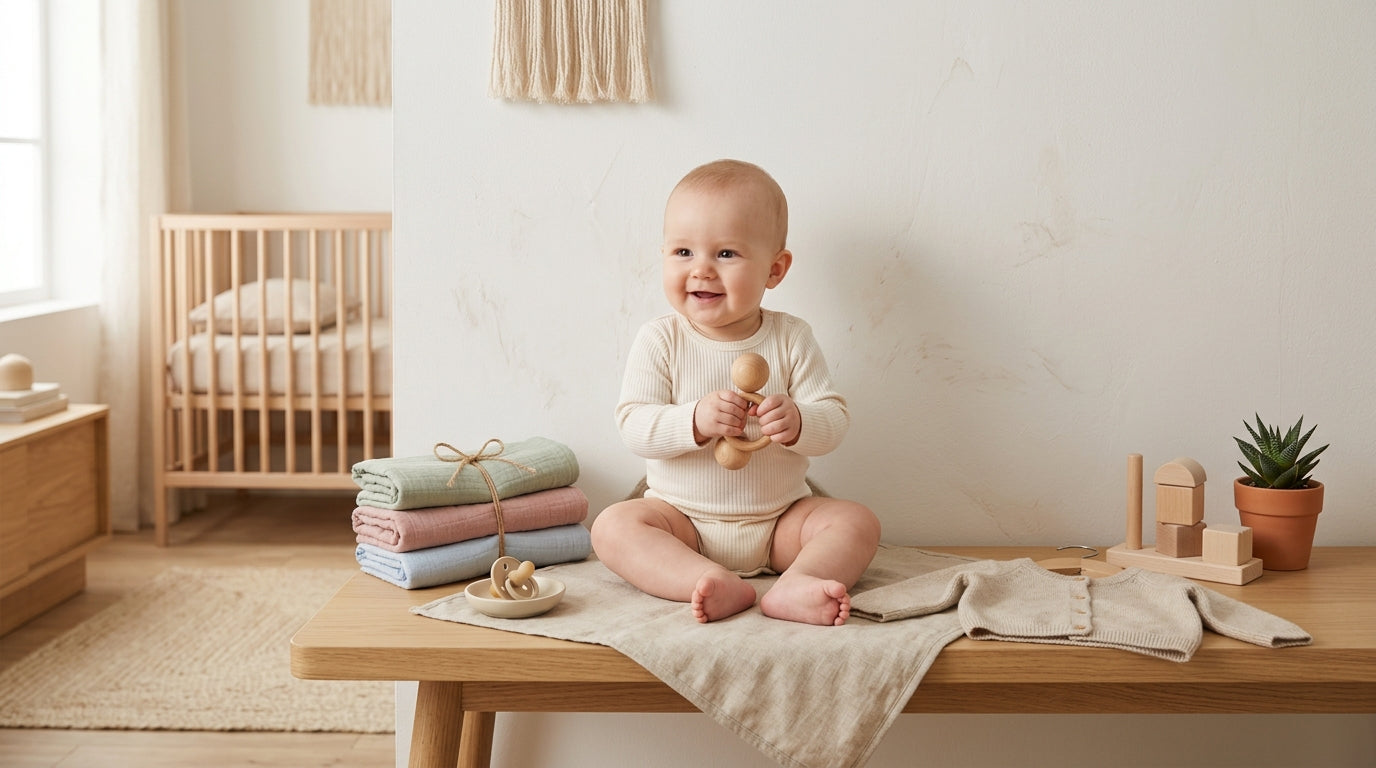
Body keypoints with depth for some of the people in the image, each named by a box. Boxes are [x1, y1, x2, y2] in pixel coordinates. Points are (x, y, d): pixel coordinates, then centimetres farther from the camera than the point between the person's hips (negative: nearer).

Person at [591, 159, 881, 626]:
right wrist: (695, 421, -32)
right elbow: (632, 426, -14)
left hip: (780, 520, 1)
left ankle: (795, 586, -41)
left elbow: (834, 421, -7)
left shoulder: (790, 339, -5)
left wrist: (796, 421, -30)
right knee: (613, 527, -24)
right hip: (683, 520, -1)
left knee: (857, 522, -18)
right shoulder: (660, 340, -8)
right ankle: (720, 585, -40)